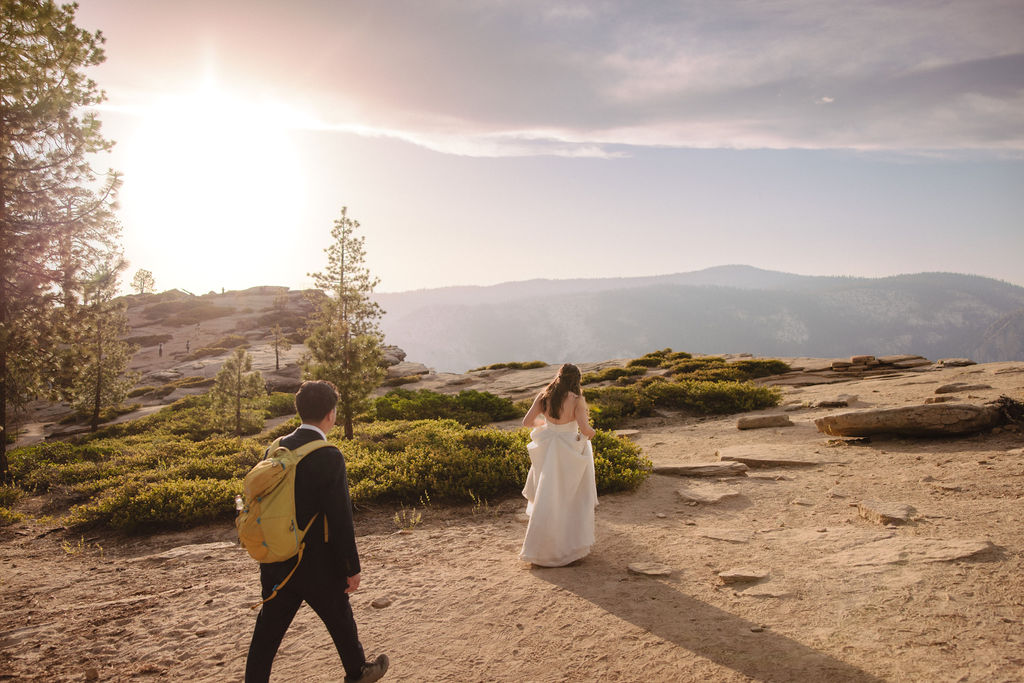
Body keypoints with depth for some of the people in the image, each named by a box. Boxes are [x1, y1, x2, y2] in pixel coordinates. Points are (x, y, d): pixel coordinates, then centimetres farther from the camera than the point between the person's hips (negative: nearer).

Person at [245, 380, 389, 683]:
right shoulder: (329, 457, -21)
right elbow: (340, 519, -20)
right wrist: (352, 569, -9)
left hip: (276, 564, 5)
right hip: (317, 565, -5)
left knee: (268, 629, 14)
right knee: (340, 620, 19)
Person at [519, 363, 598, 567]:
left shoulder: (543, 396, -3)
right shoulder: (577, 399, -14)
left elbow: (526, 422, 1)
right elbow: (584, 428, -22)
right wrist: (591, 433, 2)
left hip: (547, 451, 4)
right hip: (571, 453, -3)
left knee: (546, 498, 16)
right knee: (574, 499, 15)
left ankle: (539, 548, 22)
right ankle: (574, 544, 21)